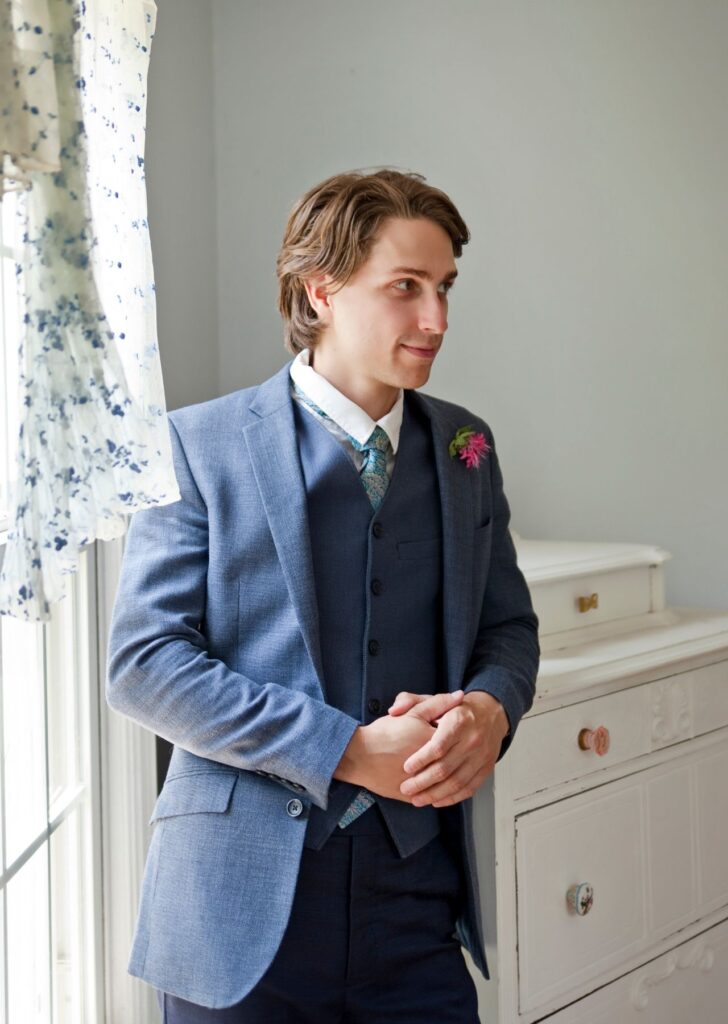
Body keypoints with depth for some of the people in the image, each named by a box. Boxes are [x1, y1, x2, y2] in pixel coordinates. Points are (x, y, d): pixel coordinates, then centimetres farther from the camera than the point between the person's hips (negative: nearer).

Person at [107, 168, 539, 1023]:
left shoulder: (464, 447, 8)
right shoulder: (200, 443, -5)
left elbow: (508, 624, 16)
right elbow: (142, 662, -10)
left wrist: (490, 709, -9)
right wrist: (348, 751, -18)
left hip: (417, 894, 4)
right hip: (243, 906, -3)